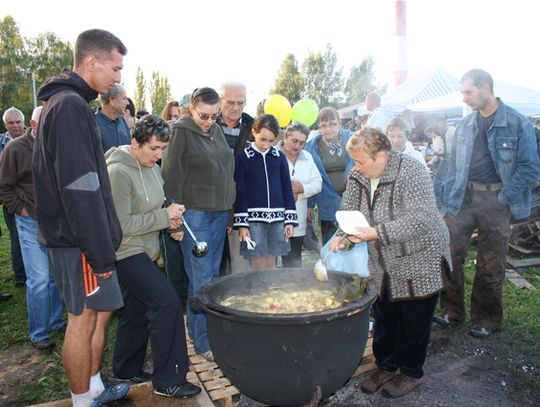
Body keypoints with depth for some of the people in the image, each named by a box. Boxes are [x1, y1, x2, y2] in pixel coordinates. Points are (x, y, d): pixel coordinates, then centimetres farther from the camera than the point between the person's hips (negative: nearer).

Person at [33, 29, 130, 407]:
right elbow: (80, 189, -23)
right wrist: (101, 251, -19)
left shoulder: (64, 103, 16)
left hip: (81, 235, 10)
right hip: (81, 239, -10)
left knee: (99, 311, 17)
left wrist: (105, 241, 19)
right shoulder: (71, 106, -17)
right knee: (85, 317, 2)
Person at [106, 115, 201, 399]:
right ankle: (168, 380, -2)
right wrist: (164, 217, -21)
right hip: (126, 251, -9)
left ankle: (126, 369, 35)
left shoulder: (152, 168, 7)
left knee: (137, 310, 17)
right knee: (167, 303, -14)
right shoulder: (118, 172, -20)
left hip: (144, 250, 9)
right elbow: (121, 224, -22)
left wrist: (170, 217, -1)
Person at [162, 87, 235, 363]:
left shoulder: (217, 131, 14)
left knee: (212, 274, 11)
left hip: (219, 212, 7)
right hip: (194, 213, -7)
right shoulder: (181, 133, -6)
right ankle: (204, 341, 7)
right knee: (202, 279, -4)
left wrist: (229, 209, 15)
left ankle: (196, 328, 26)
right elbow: (172, 177, -9)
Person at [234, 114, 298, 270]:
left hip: (277, 217, 3)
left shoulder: (280, 157, 7)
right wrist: (241, 223, -6)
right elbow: (239, 192, -2)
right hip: (254, 218, -2)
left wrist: (290, 219, 3)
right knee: (258, 266, 2)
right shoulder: (242, 158, -1)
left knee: (271, 264, 12)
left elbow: (287, 189, 8)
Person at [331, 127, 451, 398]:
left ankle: (411, 373, 31)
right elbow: (349, 212, 1)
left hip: (418, 265, -6)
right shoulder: (357, 176, -2)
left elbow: (421, 218, -29)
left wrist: (377, 233, -34)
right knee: (384, 319, 17)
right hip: (383, 267, 6)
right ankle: (385, 366, 37)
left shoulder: (410, 172, -22)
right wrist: (342, 235, -19)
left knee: (414, 323, 10)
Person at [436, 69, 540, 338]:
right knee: (448, 253, 1)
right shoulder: (465, 125, 8)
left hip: (495, 200, -4)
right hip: (464, 197, 4)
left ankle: (486, 320, 24)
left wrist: (503, 200, -13)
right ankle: (452, 310, 19)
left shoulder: (517, 123, -6)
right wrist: (447, 205, 6)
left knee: (490, 265, 6)